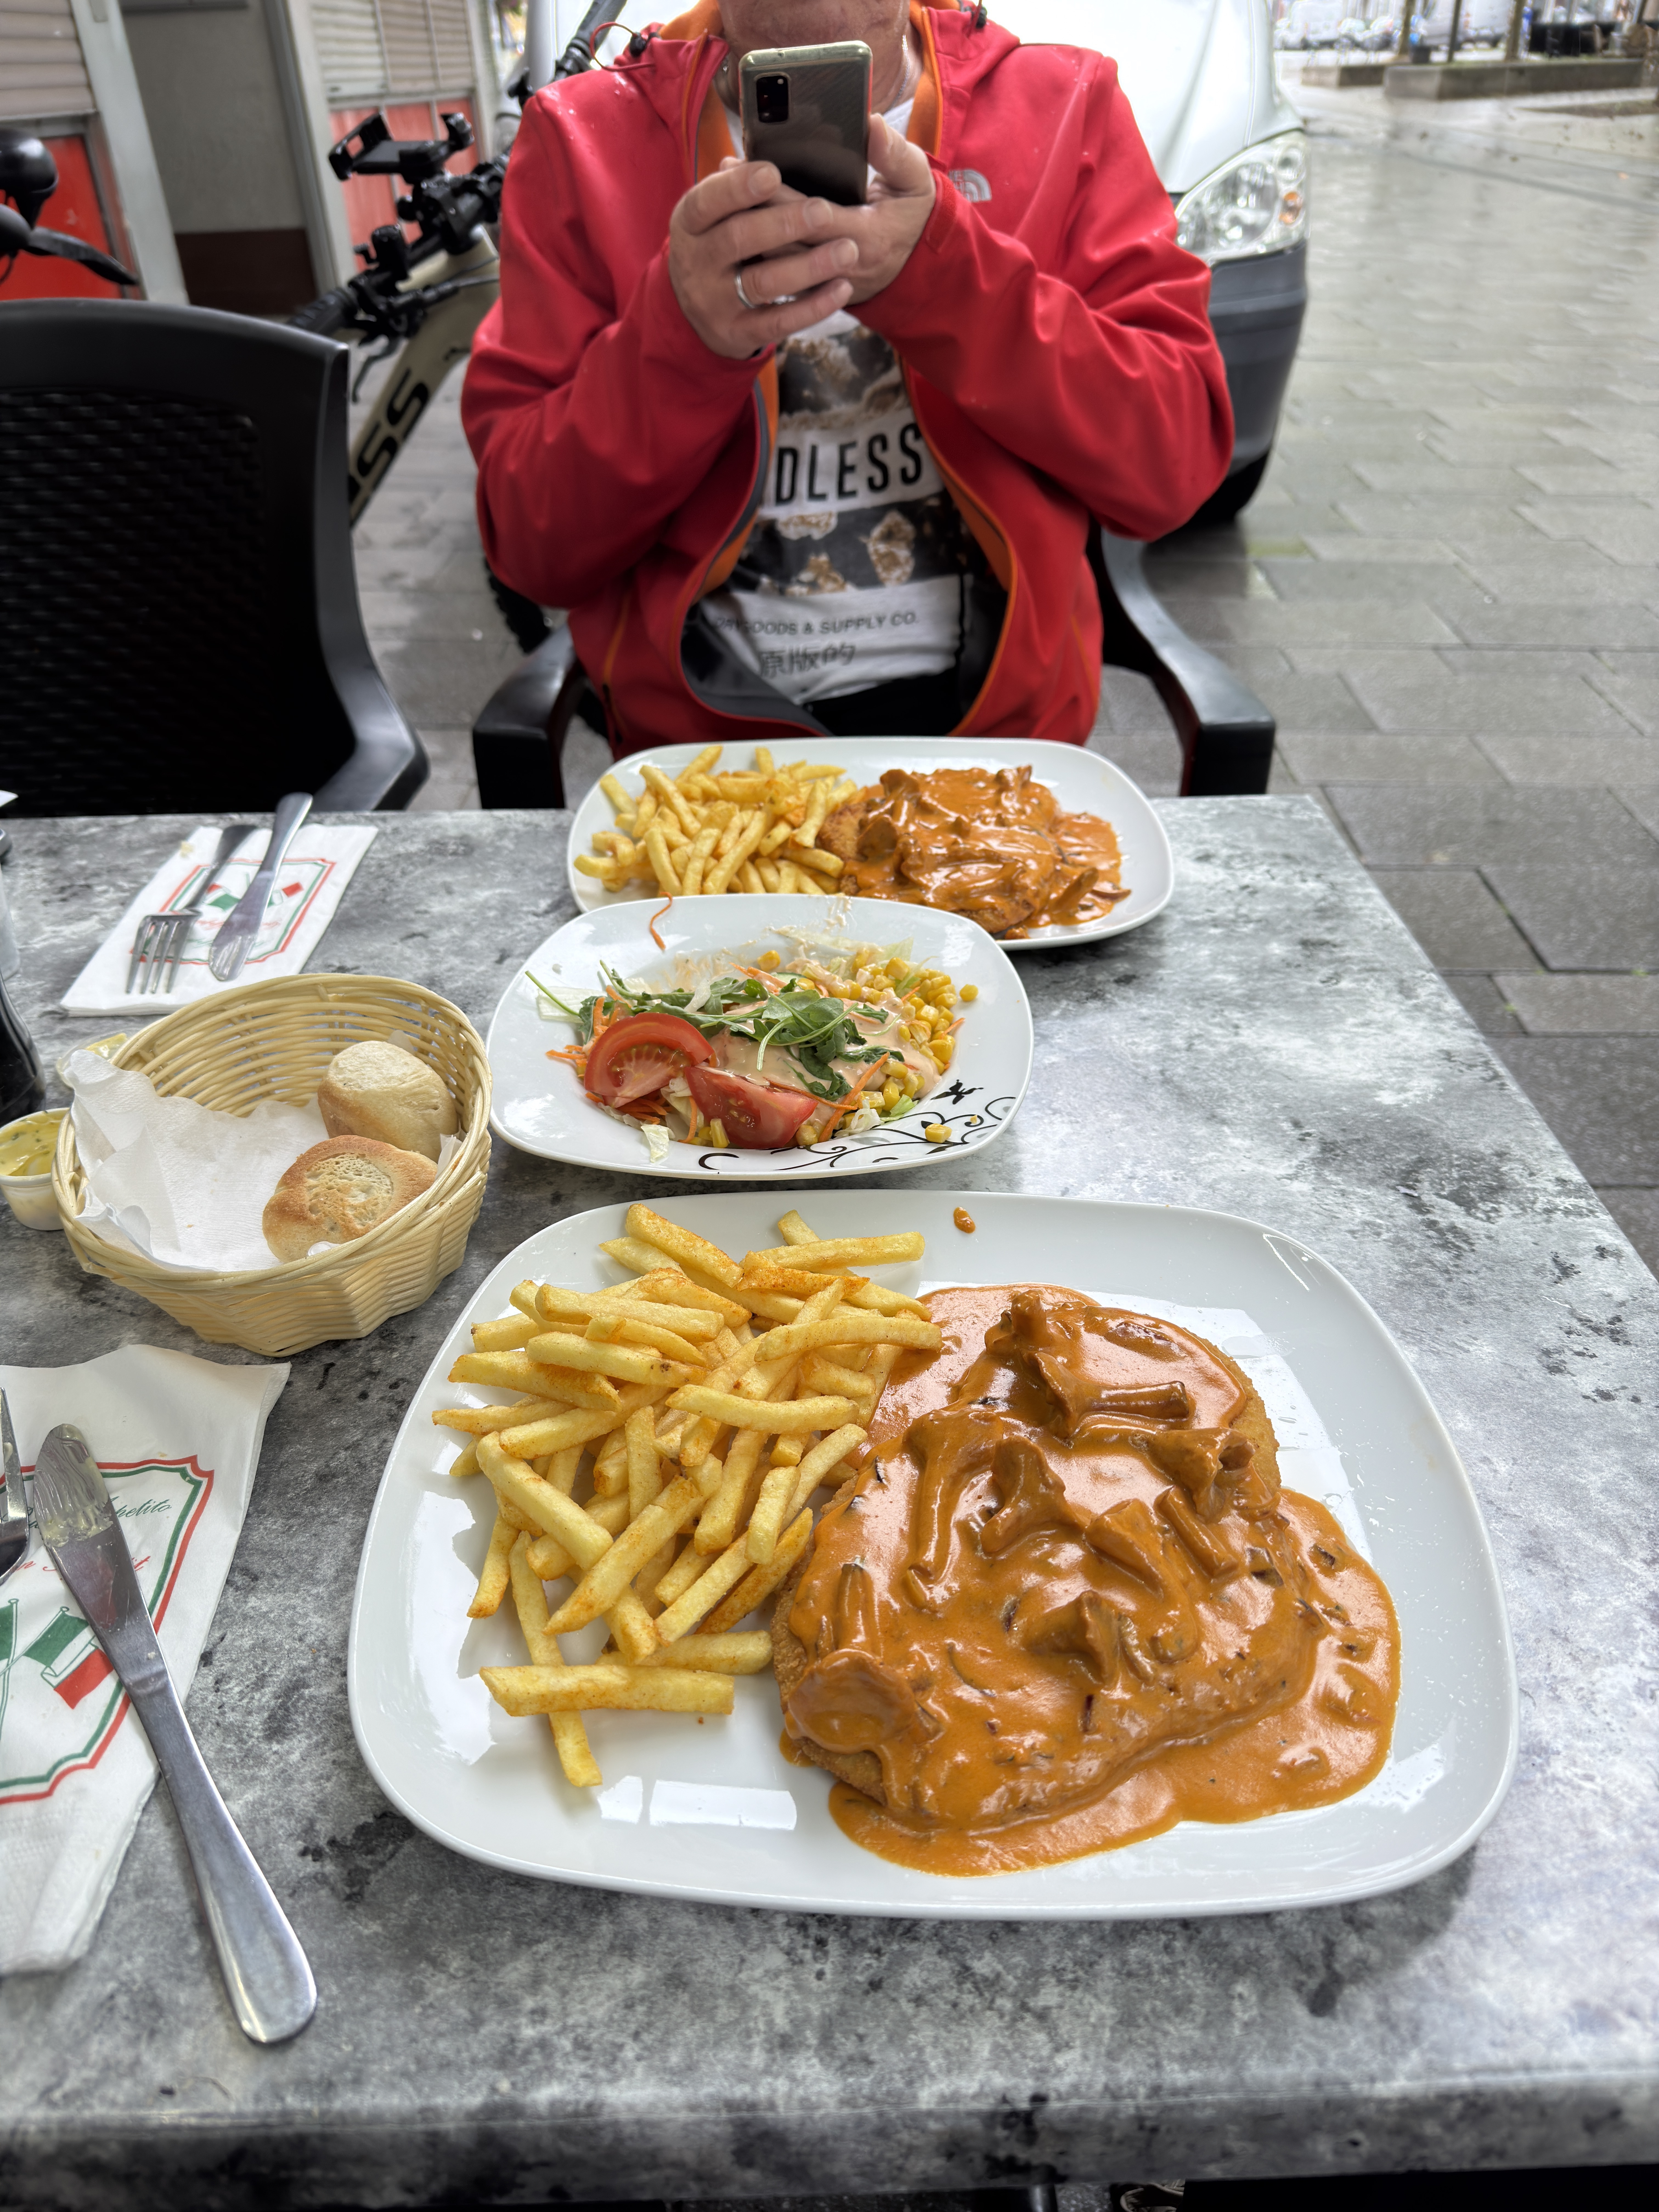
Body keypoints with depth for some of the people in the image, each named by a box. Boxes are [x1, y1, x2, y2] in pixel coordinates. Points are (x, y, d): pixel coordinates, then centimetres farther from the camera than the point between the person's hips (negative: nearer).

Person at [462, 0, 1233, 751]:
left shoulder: (1065, 106, 9)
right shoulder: (581, 137, 6)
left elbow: (1177, 463, -4)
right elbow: (533, 550, -2)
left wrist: (942, 272, -16)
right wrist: (680, 339, -19)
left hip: (1001, 713, 2)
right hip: (704, 726, -1)